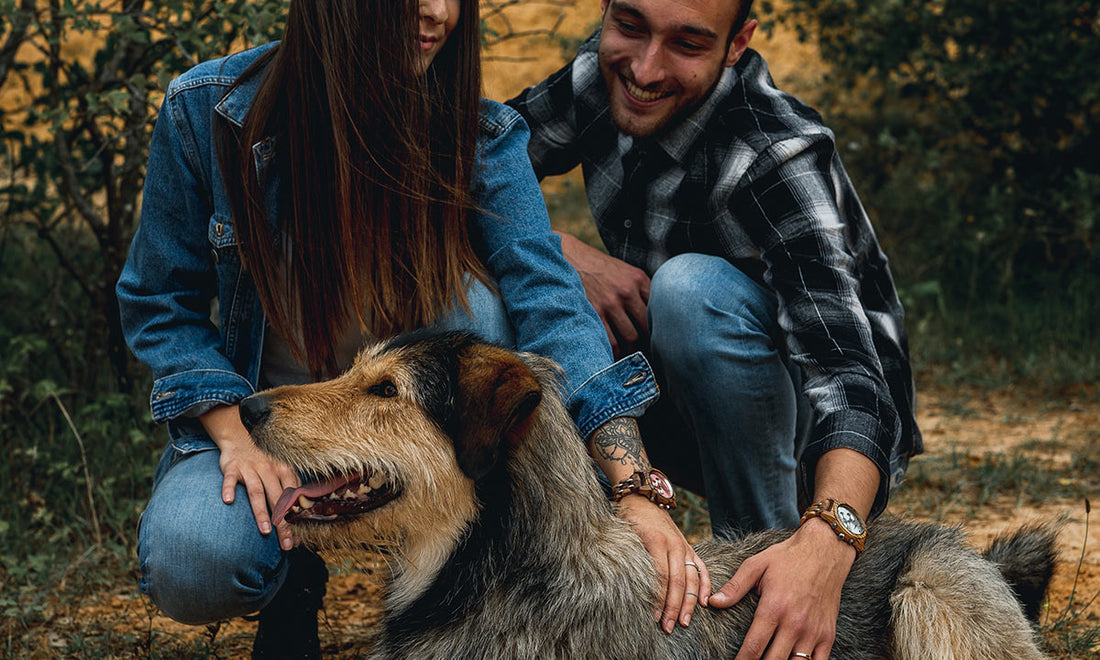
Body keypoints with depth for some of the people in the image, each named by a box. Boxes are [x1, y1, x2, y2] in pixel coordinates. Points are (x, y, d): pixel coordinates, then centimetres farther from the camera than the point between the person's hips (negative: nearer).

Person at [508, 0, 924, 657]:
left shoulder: (776, 154, -28)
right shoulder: (602, 78, -10)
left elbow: (847, 367, -37)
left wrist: (827, 538, -56)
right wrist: (559, 250, -24)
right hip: (687, 416, 6)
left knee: (693, 288, -34)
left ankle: (765, 545, -18)